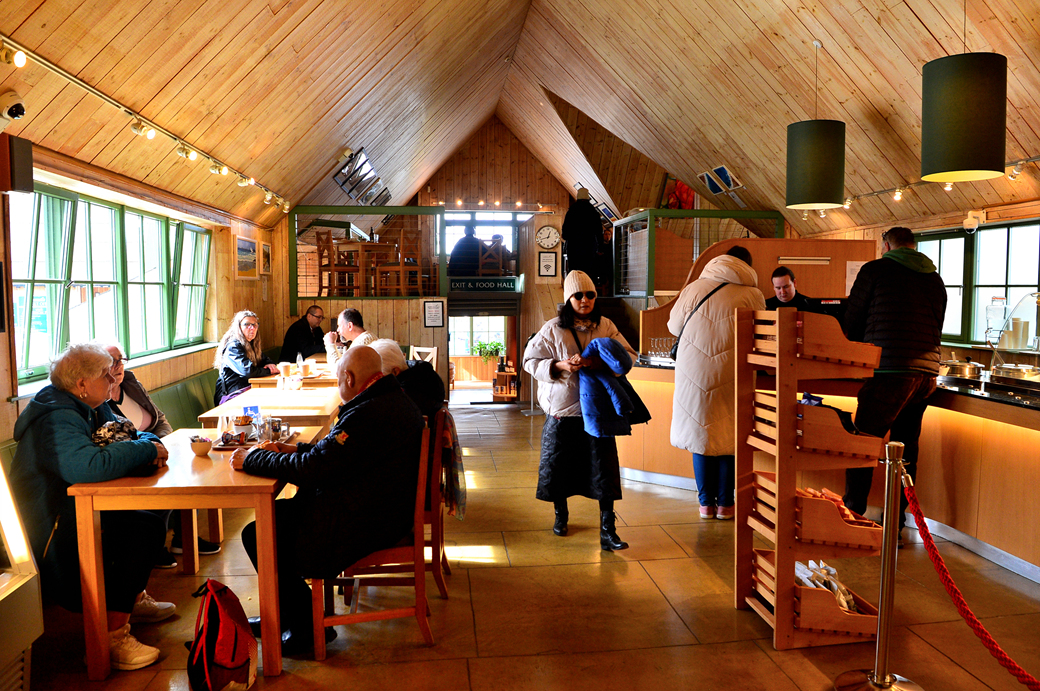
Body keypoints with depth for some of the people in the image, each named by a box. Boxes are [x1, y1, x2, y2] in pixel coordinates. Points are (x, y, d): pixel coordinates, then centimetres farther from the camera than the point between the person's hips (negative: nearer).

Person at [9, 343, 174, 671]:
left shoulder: (92, 409, 8)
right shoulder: (57, 420, -25)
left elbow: (132, 434, 16)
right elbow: (90, 466, -42)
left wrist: (151, 445, -9)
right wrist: (147, 449, -28)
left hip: (78, 511, 10)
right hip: (51, 537, -10)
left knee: (151, 521, 3)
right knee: (142, 529, -24)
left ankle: (133, 598, 23)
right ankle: (114, 635, -17)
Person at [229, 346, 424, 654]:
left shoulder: (368, 414, -25)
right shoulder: (395, 399, 8)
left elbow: (312, 470, -25)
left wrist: (252, 458, -11)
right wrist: (296, 449, 13)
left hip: (364, 525, -11)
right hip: (385, 512, 11)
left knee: (258, 536, 0)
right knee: (279, 511, 21)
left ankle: (307, 626, 12)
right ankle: (285, 615, 30)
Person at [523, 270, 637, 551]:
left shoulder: (606, 327, 3)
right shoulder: (552, 329, -2)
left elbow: (629, 356, -1)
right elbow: (531, 361, -2)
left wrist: (599, 363, -19)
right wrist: (560, 366, -19)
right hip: (561, 409, 0)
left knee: (604, 467, -3)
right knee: (559, 464, 12)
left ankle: (608, 531, 3)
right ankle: (561, 514, 38)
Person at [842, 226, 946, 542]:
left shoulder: (877, 269, 2)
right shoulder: (935, 279, 18)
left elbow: (852, 323, 5)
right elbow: (936, 326, 22)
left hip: (889, 371, -6)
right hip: (927, 371, 7)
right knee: (906, 448, 12)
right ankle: (895, 523, 19)